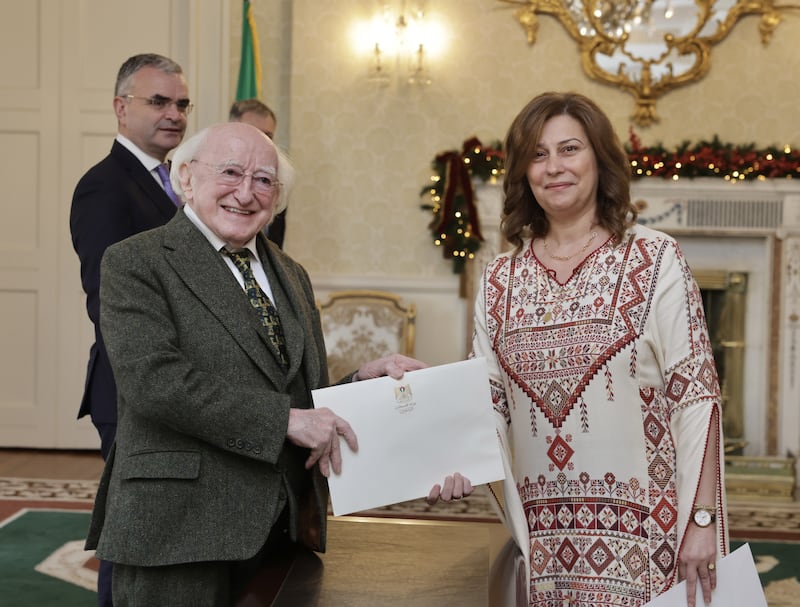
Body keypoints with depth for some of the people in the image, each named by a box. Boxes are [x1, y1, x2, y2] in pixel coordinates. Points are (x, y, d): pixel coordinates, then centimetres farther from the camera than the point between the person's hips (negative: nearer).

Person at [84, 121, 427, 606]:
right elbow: (152, 379, -18)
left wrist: (365, 380, -1)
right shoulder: (136, 263, -4)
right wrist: (285, 419, -19)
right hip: (180, 531, -6)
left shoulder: (292, 276, 17)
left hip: (286, 527, 6)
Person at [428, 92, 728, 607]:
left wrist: (701, 519, -11)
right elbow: (488, 405, 9)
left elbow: (696, 394, -6)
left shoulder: (655, 260, -4)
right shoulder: (500, 280, 6)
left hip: (639, 540, -3)